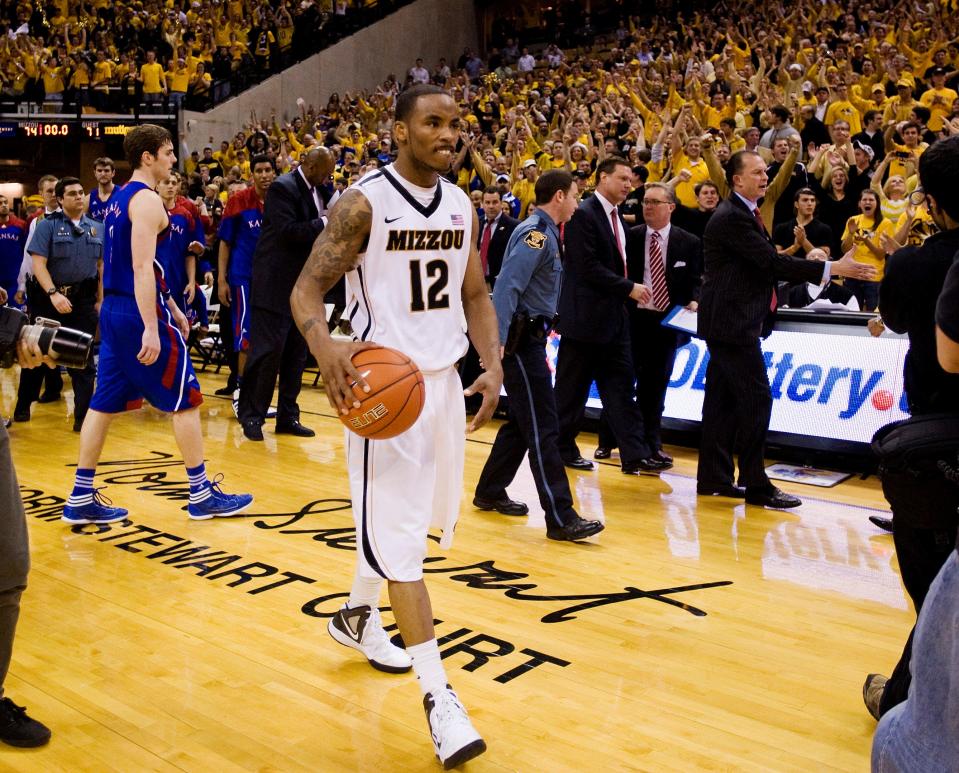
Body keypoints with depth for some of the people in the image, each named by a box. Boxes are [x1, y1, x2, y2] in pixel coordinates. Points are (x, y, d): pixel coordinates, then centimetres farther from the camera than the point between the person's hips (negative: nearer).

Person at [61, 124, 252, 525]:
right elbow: (143, 269, -22)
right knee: (186, 400, 0)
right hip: (139, 314, -9)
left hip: (113, 310, 9)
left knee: (105, 404, 10)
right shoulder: (147, 200, -13)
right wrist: (151, 328, -25)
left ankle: (81, 499, 14)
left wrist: (172, 309, 26)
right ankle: (201, 494, 8)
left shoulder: (119, 198, 17)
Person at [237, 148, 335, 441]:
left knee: (297, 352, 10)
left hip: (304, 284, 8)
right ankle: (251, 416, 5)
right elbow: (287, 230, -24)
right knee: (268, 350, -5)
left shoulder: (320, 191, 12)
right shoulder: (282, 188, -12)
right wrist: (323, 223, -21)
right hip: (276, 282, -8)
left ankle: (288, 416, 18)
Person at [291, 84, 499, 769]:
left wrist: (493, 367, -1)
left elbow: (475, 295, 14)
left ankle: (358, 614, 44)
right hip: (384, 383, -7)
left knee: (409, 516, 19)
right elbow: (307, 288, -12)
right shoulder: (364, 203, -11)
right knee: (399, 533, -7)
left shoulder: (461, 205, 8)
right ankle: (438, 695, -2)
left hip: (444, 377, 7)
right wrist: (324, 345, -33)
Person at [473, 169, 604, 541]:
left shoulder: (543, 232, 16)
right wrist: (498, 341, -30)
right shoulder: (536, 234, -15)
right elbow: (507, 286, -24)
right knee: (543, 429, -10)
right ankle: (561, 518, -8)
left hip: (530, 336, 10)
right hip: (521, 339, -10)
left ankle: (489, 492, 29)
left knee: (523, 422, 17)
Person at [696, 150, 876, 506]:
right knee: (756, 399, -8)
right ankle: (755, 484, -2)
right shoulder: (731, 217, -16)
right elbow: (771, 261, -21)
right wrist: (831, 268, -21)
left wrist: (810, 266, 6)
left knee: (722, 400, 12)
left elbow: (768, 261, 18)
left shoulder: (743, 213, 16)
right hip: (733, 322, -10)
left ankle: (714, 477, 18)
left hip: (730, 322, 10)